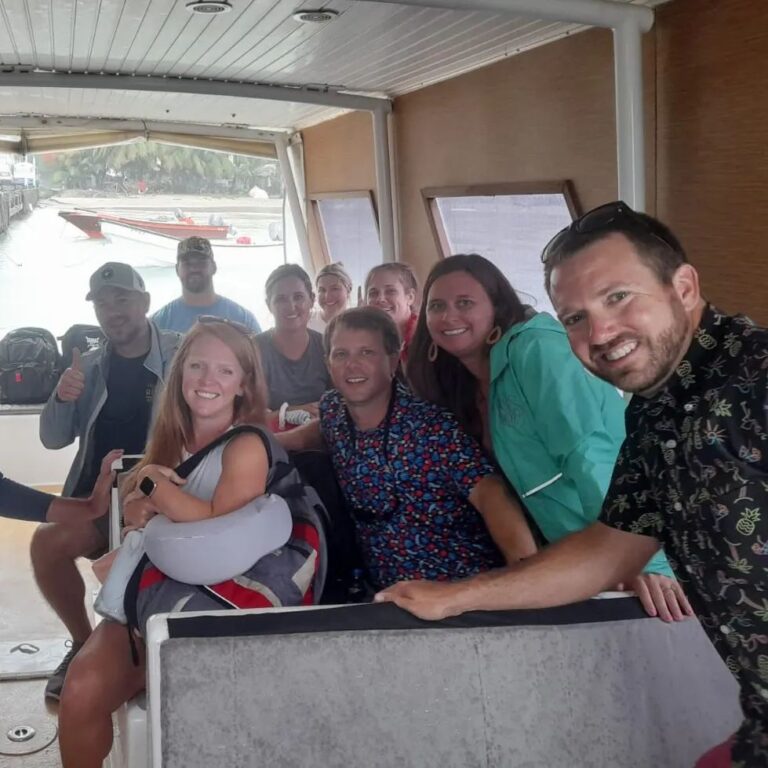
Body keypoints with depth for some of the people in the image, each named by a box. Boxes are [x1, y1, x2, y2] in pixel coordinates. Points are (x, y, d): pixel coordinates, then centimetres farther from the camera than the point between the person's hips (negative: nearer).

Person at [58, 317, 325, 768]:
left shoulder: (248, 446, -10)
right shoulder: (173, 437, 11)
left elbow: (219, 524, -21)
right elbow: (132, 503, 16)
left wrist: (154, 483, -10)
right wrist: (139, 509, -8)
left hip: (220, 599, -5)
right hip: (156, 587, 6)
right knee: (81, 691, -15)